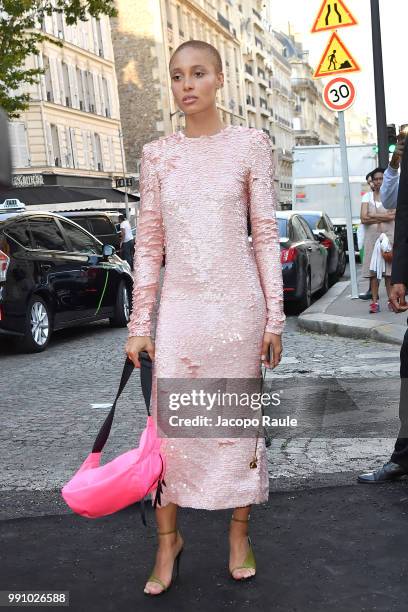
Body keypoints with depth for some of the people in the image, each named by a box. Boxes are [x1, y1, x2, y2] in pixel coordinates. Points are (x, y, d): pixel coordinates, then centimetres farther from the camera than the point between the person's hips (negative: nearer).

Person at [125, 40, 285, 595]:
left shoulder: (250, 144, 1)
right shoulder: (156, 155, 7)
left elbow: (266, 235, 1)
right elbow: (148, 243, 7)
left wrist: (274, 318, -3)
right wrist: (139, 324, 4)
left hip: (237, 304, -1)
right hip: (179, 305, 2)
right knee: (168, 424, 3)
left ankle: (240, 533, 24)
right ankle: (168, 538, 21)